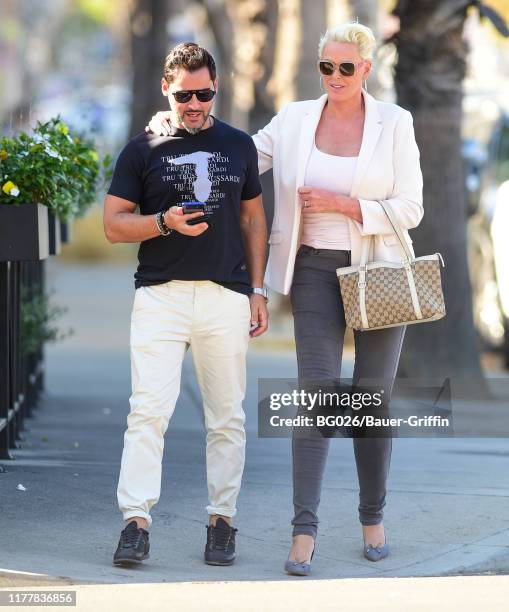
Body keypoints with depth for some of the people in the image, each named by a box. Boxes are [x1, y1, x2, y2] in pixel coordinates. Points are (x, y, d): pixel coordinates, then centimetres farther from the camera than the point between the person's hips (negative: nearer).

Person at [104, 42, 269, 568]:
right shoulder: (143, 150, 6)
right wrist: (165, 222, -14)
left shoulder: (238, 146, 13)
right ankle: (136, 522, -11)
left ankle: (222, 521, 11)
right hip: (160, 293, -2)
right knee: (148, 409, -11)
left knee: (226, 419, 4)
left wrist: (257, 289, 10)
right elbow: (114, 224, 4)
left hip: (227, 296, 2)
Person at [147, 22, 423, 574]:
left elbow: (409, 209, -4)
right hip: (316, 271, 1)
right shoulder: (294, 121, 4)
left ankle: (373, 519, 21)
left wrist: (343, 205, -15)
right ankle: (304, 531, -11)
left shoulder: (394, 124, -2)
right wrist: (174, 129, 1)